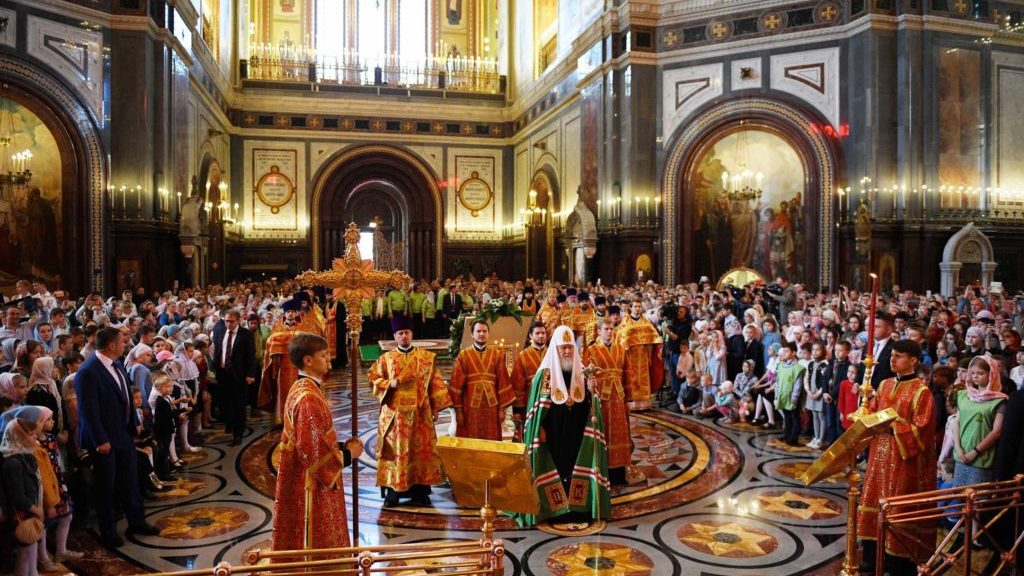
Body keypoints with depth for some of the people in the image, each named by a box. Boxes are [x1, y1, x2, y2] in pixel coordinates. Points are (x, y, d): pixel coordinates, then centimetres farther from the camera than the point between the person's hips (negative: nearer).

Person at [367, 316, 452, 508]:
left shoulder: (426, 357, 5)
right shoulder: (386, 358, 4)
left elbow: (435, 383, 5)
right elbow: (373, 377, 4)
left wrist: (436, 408, 1)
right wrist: (389, 384, -14)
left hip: (420, 413, 1)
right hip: (394, 413, -1)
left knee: (421, 449, 4)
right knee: (394, 450, 2)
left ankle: (420, 491, 13)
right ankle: (392, 491, 10)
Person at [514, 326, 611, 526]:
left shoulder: (581, 372, 6)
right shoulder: (545, 374, -6)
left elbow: (589, 405, 5)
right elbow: (539, 406, -6)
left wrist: (592, 391, -14)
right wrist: (540, 428, -12)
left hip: (577, 434, 4)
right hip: (554, 435, -4)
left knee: (575, 468, 7)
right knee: (555, 468, 0)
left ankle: (576, 507, 18)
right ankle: (553, 509, 10)